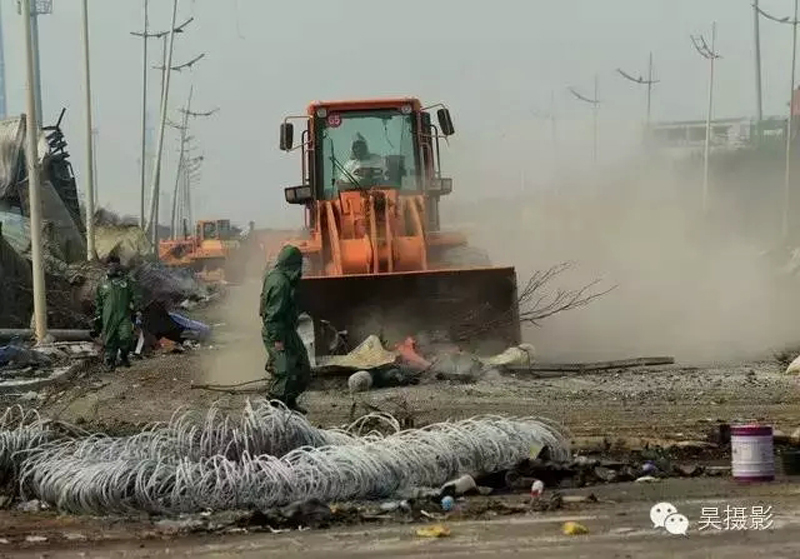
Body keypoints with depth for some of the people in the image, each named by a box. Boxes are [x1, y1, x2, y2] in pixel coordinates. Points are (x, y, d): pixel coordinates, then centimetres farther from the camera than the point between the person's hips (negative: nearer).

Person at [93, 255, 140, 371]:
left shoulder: (127, 281, 9)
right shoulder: (104, 284, 13)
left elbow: (134, 297, 9)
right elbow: (99, 302, 19)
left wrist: (136, 311, 1)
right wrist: (97, 316, 15)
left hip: (124, 316, -2)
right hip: (108, 317, 2)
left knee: (126, 338, -13)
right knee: (110, 340, 0)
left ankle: (124, 357, 10)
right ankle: (110, 361, 11)